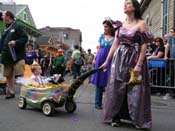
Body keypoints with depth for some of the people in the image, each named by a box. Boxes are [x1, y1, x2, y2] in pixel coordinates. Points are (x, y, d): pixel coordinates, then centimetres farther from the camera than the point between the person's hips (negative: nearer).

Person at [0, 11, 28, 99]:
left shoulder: (18, 26, -3)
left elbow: (25, 38, -10)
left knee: (21, 75, -10)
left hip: (17, 56, -8)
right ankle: (11, 92, 22)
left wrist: (16, 42, -23)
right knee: (8, 75, 11)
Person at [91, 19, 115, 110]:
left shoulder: (115, 37, 1)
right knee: (99, 81, 4)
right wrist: (94, 58, 11)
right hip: (101, 59, 3)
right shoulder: (102, 36, 12)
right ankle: (98, 103, 11)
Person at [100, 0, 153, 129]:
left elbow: (144, 46, -10)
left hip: (134, 59, -4)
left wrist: (139, 65, -18)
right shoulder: (120, 25, 11)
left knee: (135, 89, 0)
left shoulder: (141, 24, -3)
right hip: (119, 59, 4)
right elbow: (115, 45, 10)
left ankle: (138, 120, 14)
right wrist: (106, 61, 6)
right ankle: (116, 117, 17)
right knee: (117, 88, 5)